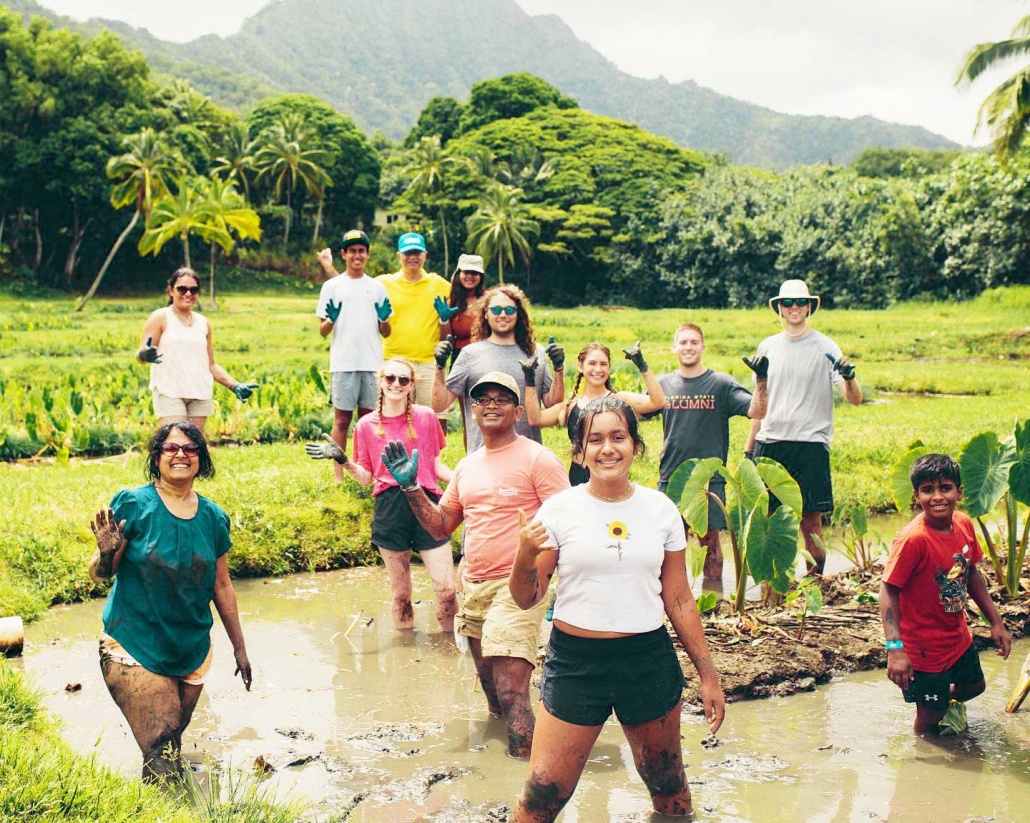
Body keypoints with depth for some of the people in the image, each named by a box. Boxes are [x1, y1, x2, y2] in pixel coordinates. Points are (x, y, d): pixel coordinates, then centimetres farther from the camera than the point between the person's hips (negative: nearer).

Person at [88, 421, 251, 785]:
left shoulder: (213, 518, 3)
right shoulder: (132, 504, -9)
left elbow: (221, 586, 12)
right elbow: (99, 574, -5)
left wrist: (239, 648, 16)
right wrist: (107, 553, -28)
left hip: (192, 654, 4)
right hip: (134, 649, -4)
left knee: (173, 742, 12)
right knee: (162, 756, -12)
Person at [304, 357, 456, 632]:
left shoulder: (426, 417, 5)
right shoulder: (367, 425, 6)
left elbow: (436, 465, 11)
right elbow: (366, 477, 10)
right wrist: (342, 460, -6)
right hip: (389, 510, 1)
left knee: (446, 589, -8)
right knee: (401, 594, 8)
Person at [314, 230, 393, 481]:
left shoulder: (378, 287, 11)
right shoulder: (332, 286, 5)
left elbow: (386, 333, 13)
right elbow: (322, 331, 6)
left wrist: (384, 318, -7)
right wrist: (331, 319, -15)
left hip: (372, 363, 2)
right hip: (343, 363, -2)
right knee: (342, 419, 0)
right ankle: (339, 474, 4)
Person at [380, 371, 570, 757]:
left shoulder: (537, 459, -6)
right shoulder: (467, 466, 14)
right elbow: (440, 526, 19)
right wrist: (410, 486, 7)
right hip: (473, 587, 7)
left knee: (511, 692, -15)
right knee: (491, 690, 15)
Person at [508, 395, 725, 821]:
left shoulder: (661, 510, 2)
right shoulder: (559, 509, -4)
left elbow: (679, 600, 9)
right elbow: (527, 599, -2)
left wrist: (707, 673, 9)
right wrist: (526, 557, -22)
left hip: (649, 659, 2)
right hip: (575, 661, -2)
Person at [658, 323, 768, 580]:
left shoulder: (721, 384, 0)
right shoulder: (663, 384, 7)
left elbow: (757, 412, -8)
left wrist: (761, 380, -24)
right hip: (670, 478, 2)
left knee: (710, 537, 5)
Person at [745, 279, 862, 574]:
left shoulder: (824, 347, -1)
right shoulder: (767, 347, 11)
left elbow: (854, 399, -9)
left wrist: (848, 377, -30)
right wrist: (749, 447, 15)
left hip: (810, 443, -3)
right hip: (769, 443, 4)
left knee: (811, 520, -3)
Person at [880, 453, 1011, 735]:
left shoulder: (964, 524, -7)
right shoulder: (913, 539, -29)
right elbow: (888, 590, -28)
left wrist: (996, 622, 12)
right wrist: (895, 648, -34)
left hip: (958, 636, 7)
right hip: (925, 646, -7)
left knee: (975, 686, 27)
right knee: (931, 715, 9)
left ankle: (948, 700, 56)